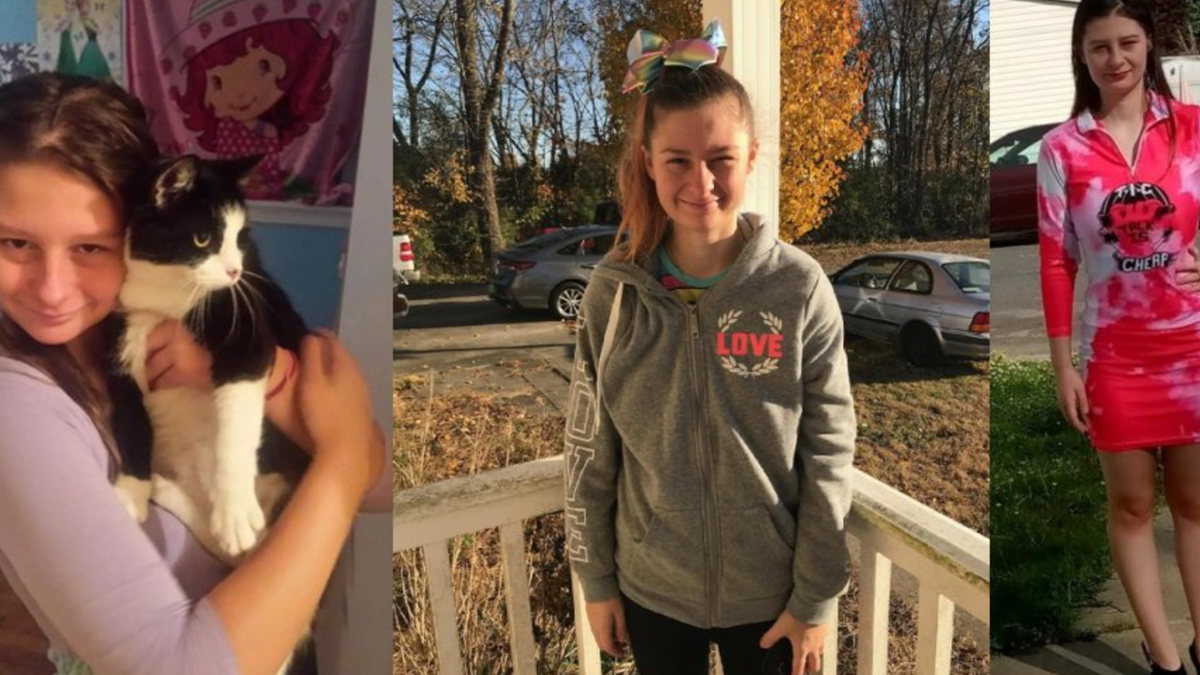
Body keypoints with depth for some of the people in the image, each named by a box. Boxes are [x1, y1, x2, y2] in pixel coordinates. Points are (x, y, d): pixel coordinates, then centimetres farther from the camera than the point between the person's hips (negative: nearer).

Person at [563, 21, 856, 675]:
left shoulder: (799, 287, -15)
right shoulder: (613, 289, -11)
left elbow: (829, 456, -9)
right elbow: (588, 451, -3)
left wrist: (817, 596, -6)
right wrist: (595, 580, 1)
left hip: (769, 590, -1)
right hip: (651, 588, 2)